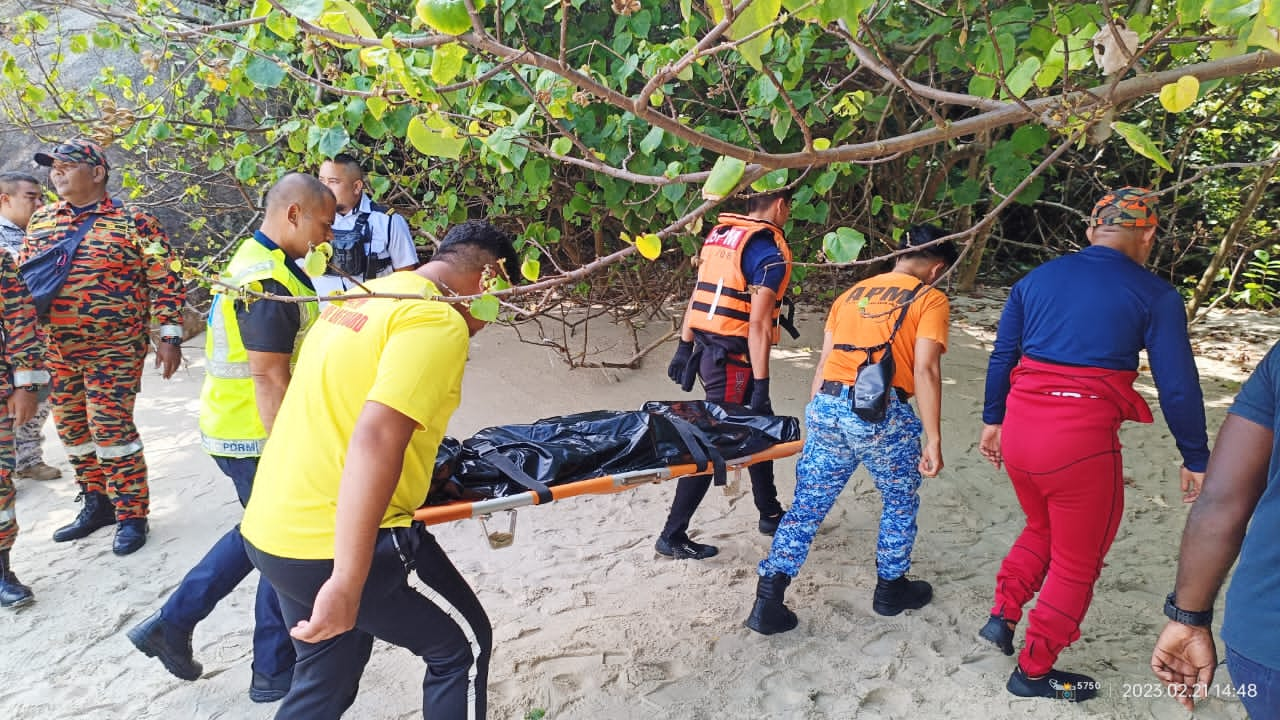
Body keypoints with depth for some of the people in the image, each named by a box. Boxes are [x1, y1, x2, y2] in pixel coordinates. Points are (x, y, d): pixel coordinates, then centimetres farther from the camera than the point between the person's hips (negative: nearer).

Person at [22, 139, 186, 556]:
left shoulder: (133, 222, -6)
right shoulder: (40, 222, 11)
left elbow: (164, 281, -7)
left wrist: (170, 337, -11)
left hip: (114, 348, -6)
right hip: (55, 350, 6)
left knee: (111, 430, -6)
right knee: (72, 429, 13)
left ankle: (132, 516, 7)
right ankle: (97, 504, 29)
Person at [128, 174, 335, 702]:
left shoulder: (254, 260, 10)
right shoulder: (269, 281, -23)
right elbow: (270, 381, -26)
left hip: (234, 427, 10)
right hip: (258, 438, -10)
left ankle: (172, 623, 30)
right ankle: (274, 672, 21)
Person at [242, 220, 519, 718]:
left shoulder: (360, 299, 13)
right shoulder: (437, 321, -16)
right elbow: (375, 441, -28)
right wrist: (346, 584, -29)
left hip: (272, 528, 9)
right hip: (336, 544, -9)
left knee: (326, 678, 25)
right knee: (463, 644, 14)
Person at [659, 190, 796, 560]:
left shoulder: (719, 233, 10)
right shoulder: (770, 251, -13)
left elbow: (698, 295, 12)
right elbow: (758, 324, -18)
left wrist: (685, 347, 16)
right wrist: (760, 384, -16)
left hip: (707, 348, 9)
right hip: (733, 359, -9)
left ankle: (770, 514, 34)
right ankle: (672, 535, 5)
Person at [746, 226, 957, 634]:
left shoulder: (852, 293, 20)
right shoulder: (931, 299, 4)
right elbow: (925, 370, -8)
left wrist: (814, 416, 23)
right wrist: (933, 440, -7)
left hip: (827, 406, 5)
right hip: (881, 415, -4)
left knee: (808, 506, 11)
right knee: (900, 502, 21)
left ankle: (767, 602, 9)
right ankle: (890, 589, 35)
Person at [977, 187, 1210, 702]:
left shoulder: (1035, 280, 9)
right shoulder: (1154, 296, -3)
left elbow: (1001, 359, 12)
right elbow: (1177, 388, -2)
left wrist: (993, 420, 23)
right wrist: (1196, 459, 9)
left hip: (1019, 431, 5)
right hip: (1083, 442, -5)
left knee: (1042, 528, 32)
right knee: (1076, 563, 15)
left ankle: (1002, 615, 25)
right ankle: (1034, 671, 25)